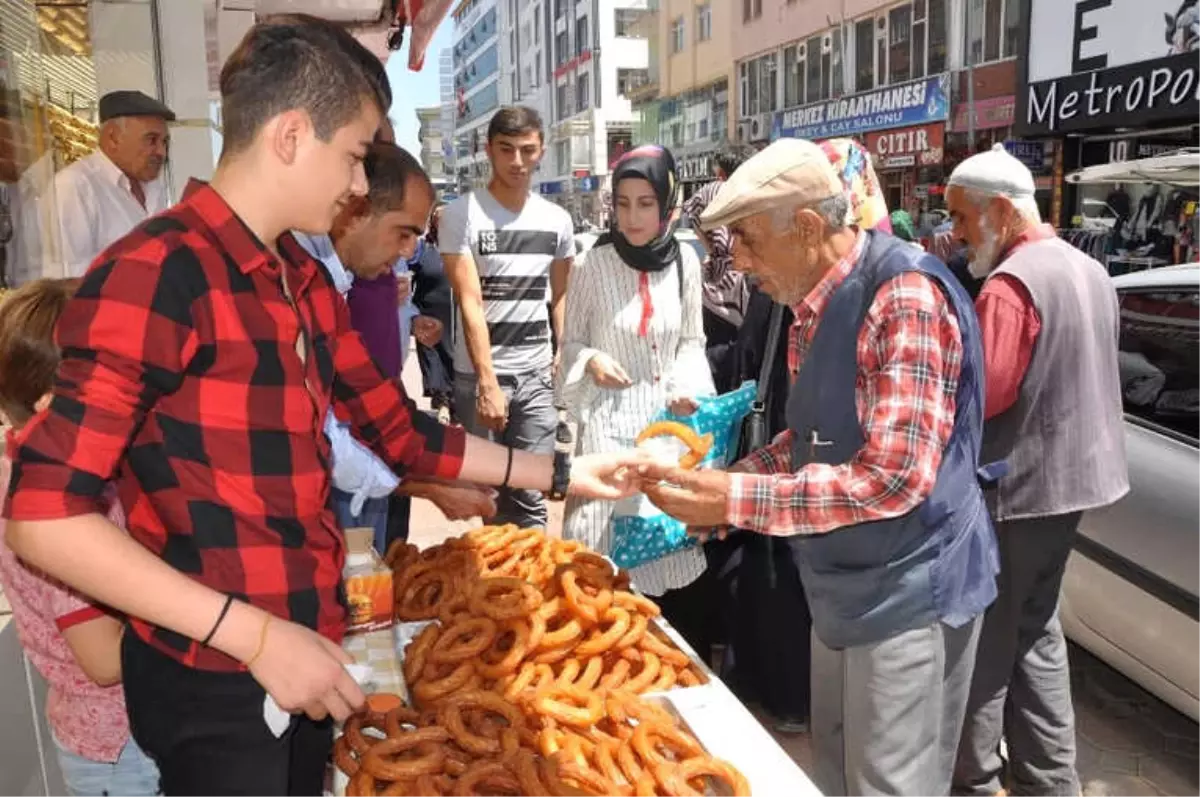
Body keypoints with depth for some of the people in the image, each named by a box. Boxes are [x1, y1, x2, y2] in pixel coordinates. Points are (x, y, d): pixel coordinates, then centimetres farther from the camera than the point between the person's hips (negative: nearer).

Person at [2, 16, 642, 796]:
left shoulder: (306, 281, 8)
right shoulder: (156, 273, -19)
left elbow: (396, 428, 12)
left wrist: (561, 472, 12)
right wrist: (257, 635, -23)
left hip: (306, 655, 8)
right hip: (214, 682, -8)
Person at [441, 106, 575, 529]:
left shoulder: (557, 219, 7)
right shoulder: (461, 213, -6)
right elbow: (470, 305, -12)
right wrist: (487, 382, -18)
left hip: (538, 374, 3)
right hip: (479, 374, -3)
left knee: (530, 498, 5)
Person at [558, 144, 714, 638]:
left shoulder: (685, 261, 1)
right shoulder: (592, 265, -7)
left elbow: (692, 341, 11)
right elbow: (570, 342, 3)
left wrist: (687, 386, -7)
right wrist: (591, 360, -18)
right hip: (609, 418, -2)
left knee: (674, 546, 6)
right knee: (609, 544, -4)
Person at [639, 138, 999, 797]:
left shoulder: (905, 297, -23)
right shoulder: (817, 305, 5)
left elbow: (894, 475, -29)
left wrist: (737, 500, -26)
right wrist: (730, 475, -1)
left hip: (909, 591, -8)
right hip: (845, 587, 9)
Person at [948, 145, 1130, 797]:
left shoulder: (1010, 284, -20)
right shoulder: (1090, 271, 11)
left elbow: (979, 394, -25)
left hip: (1016, 487, -9)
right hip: (1070, 474, 10)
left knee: (985, 640, 3)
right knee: (1035, 628, 18)